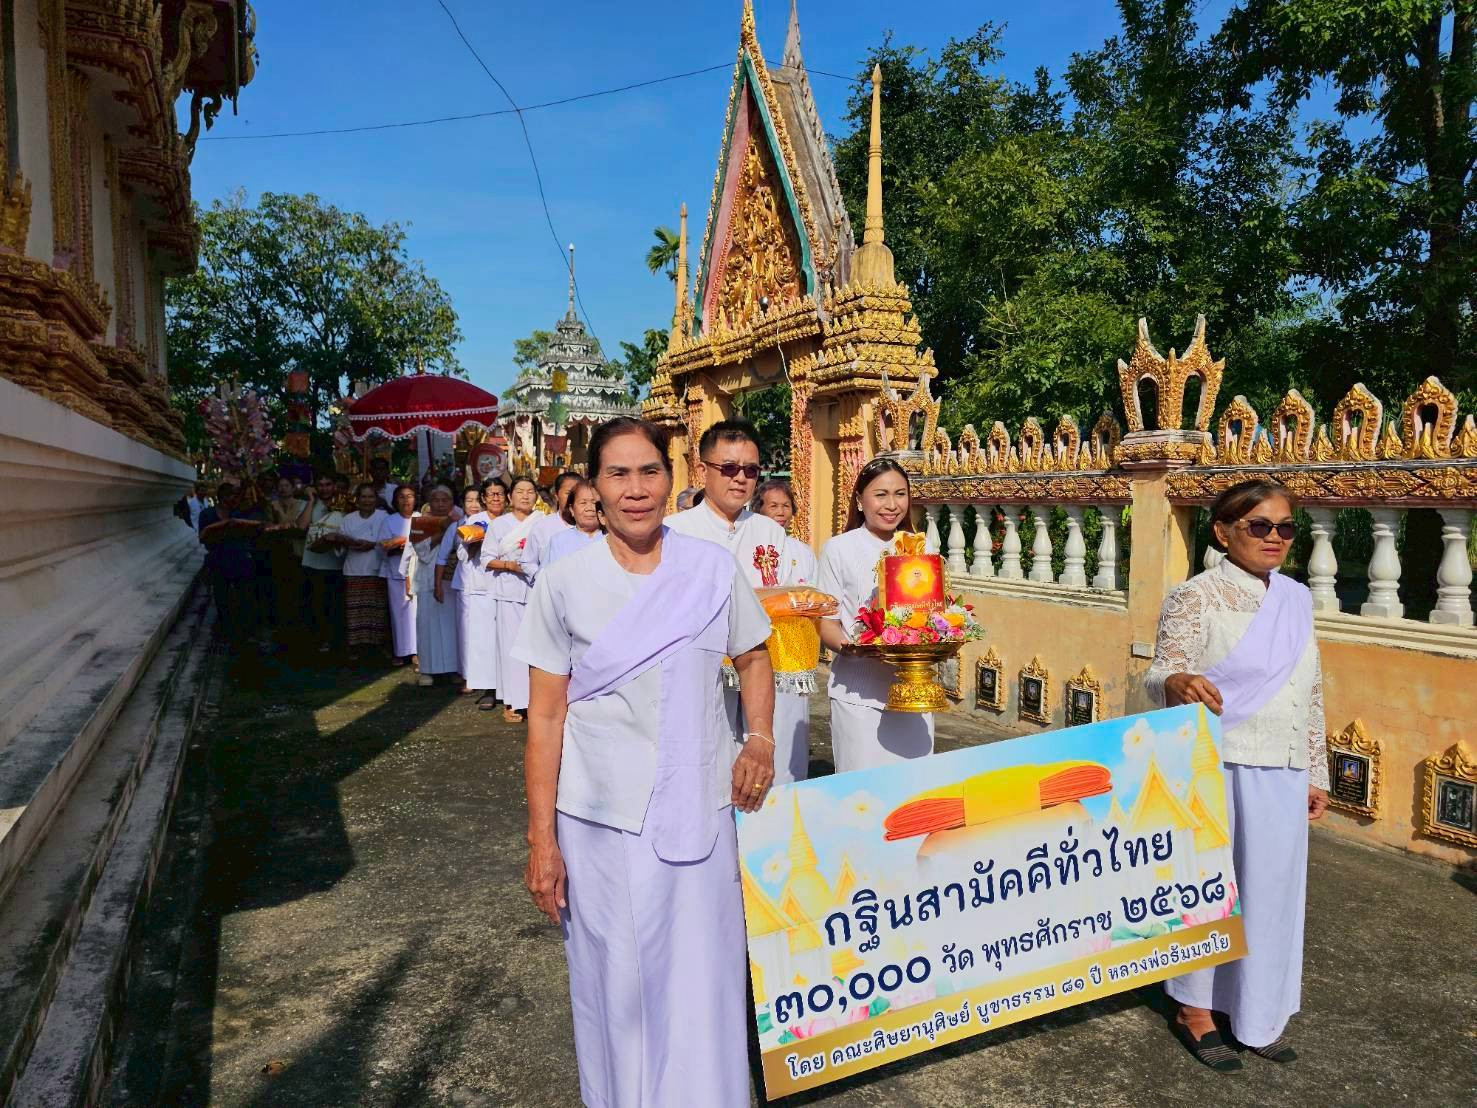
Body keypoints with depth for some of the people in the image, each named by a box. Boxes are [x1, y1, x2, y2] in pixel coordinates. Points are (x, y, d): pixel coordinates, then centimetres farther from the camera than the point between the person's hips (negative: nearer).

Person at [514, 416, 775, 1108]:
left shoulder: (713, 570, -2)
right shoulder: (565, 582, -6)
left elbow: (752, 659, 13)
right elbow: (545, 717, -3)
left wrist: (759, 738, -4)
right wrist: (542, 839, -5)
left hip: (698, 812, 1)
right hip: (600, 820, -1)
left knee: (702, 980, 8)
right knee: (615, 982, 12)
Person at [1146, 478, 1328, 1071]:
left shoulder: (1297, 599, 11)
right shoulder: (1196, 596, -8)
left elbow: (1312, 696, 17)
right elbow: (1159, 675, -16)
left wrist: (1316, 772, 17)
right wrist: (1177, 682, -39)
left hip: (1282, 777, 6)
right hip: (1218, 769, -6)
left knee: (1272, 890, 13)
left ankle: (1256, 1015, 30)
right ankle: (1195, 1012, 22)